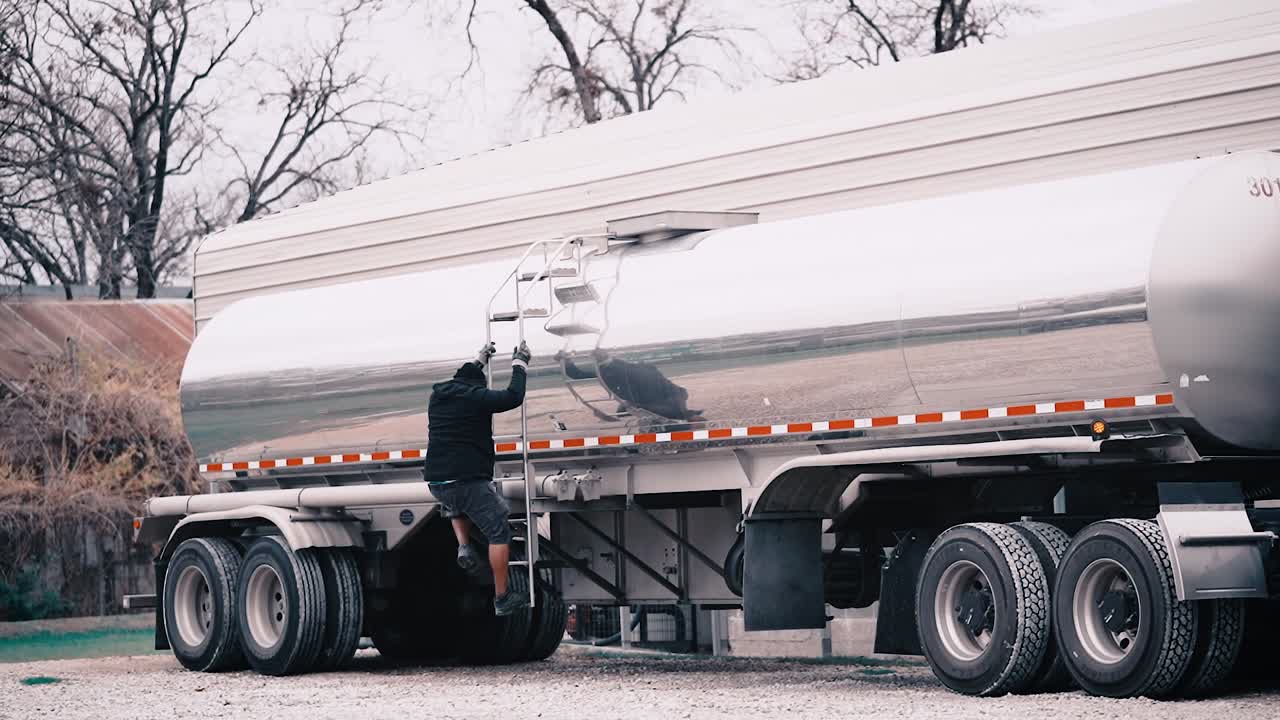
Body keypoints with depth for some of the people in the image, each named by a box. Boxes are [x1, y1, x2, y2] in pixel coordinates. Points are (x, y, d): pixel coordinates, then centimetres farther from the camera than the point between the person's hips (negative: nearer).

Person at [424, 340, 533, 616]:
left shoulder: (438, 396, 15)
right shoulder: (476, 397, -5)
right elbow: (513, 397, -9)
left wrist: (480, 360, 47)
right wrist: (520, 364, 5)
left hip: (436, 482, 6)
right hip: (469, 481, -6)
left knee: (455, 505, 41)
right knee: (498, 533, 7)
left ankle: (463, 545, 15)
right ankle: (502, 599, 6)